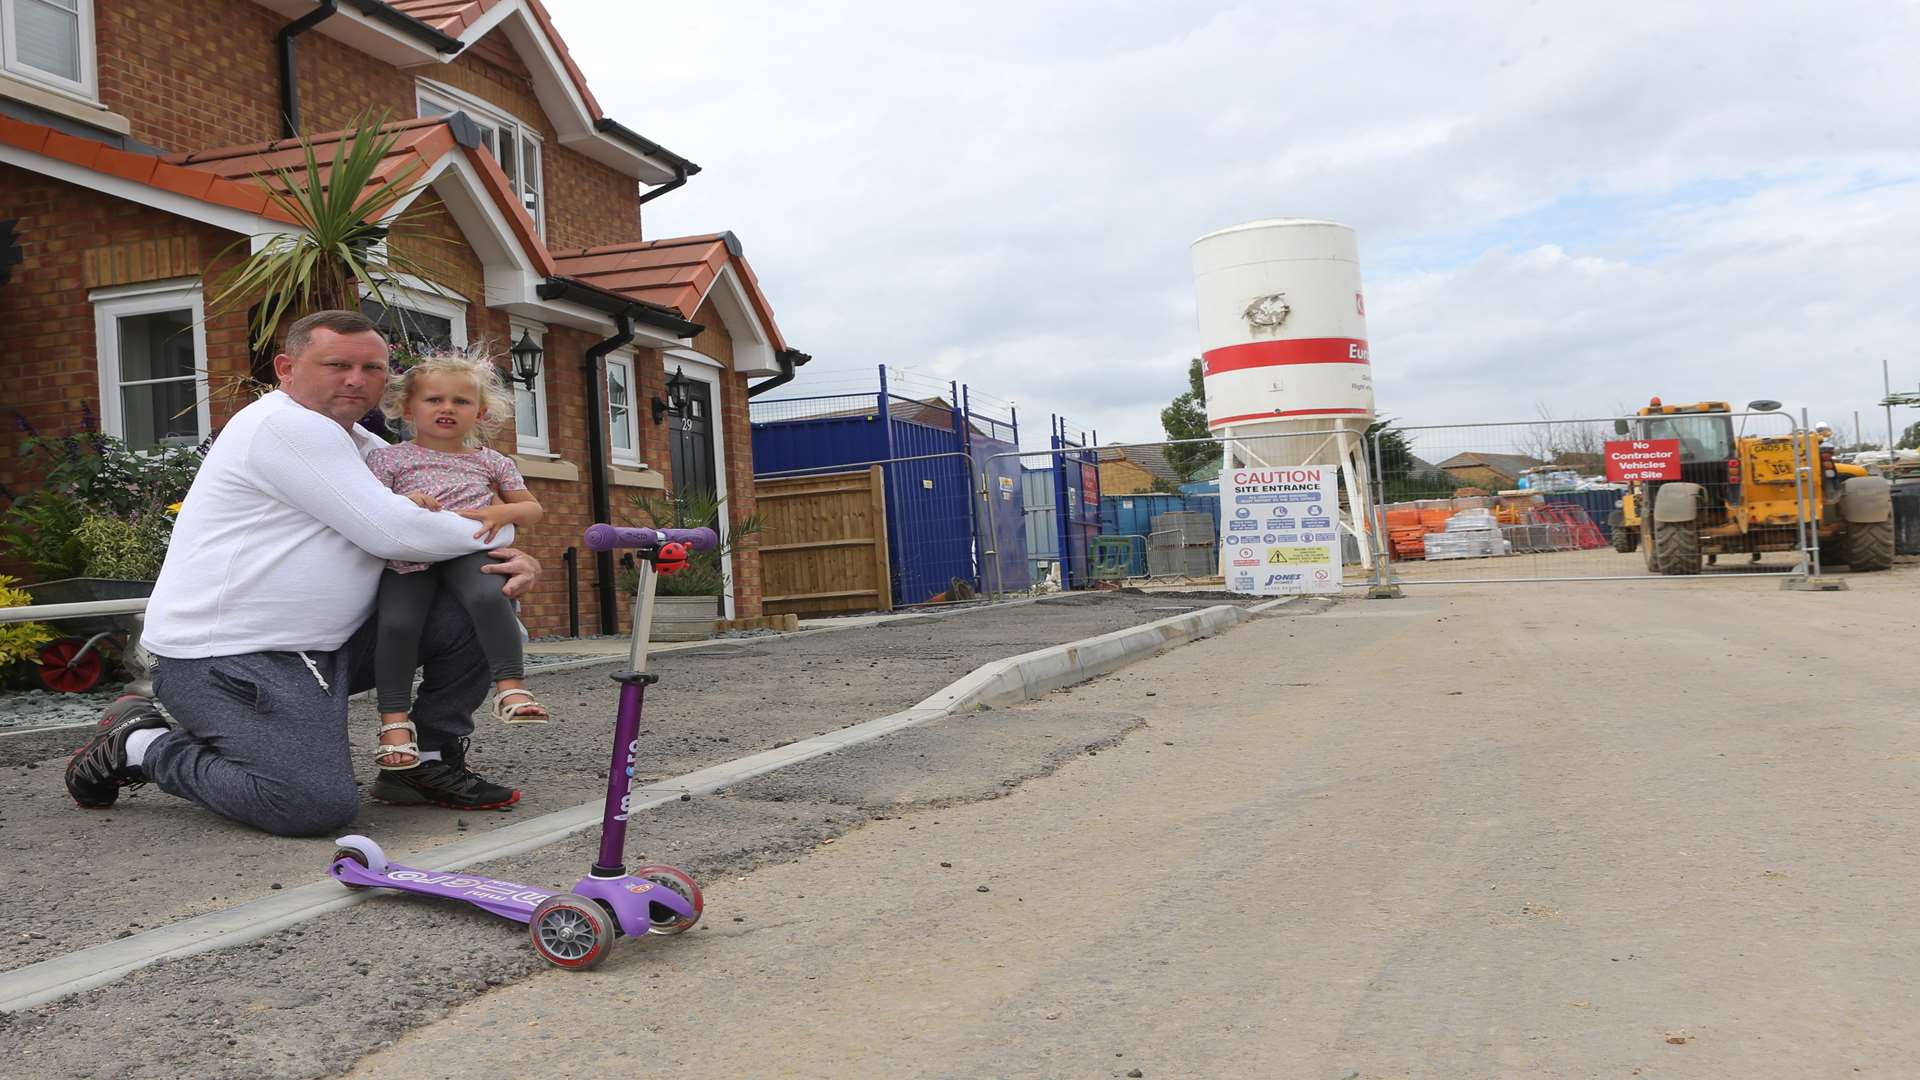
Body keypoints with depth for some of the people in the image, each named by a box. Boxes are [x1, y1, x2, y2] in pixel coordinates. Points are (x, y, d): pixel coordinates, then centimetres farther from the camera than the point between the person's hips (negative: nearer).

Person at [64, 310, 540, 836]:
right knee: (317, 806, -22)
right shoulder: (284, 424, -15)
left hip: (321, 646, 9)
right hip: (227, 658, -9)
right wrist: (501, 532, -9)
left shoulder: (360, 444, 15)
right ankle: (140, 745, 3)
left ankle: (429, 765, 12)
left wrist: (510, 557, -6)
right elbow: (395, 533, -23)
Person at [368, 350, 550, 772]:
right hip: (409, 557, 0)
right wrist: (401, 503, -14)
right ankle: (395, 720, -16)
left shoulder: (491, 461, 19)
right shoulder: (389, 458, 13)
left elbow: (532, 507, 22)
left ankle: (511, 688, -30)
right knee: (397, 623, -25)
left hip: (470, 551, 0)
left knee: (488, 597, -32)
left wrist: (501, 513, -1)